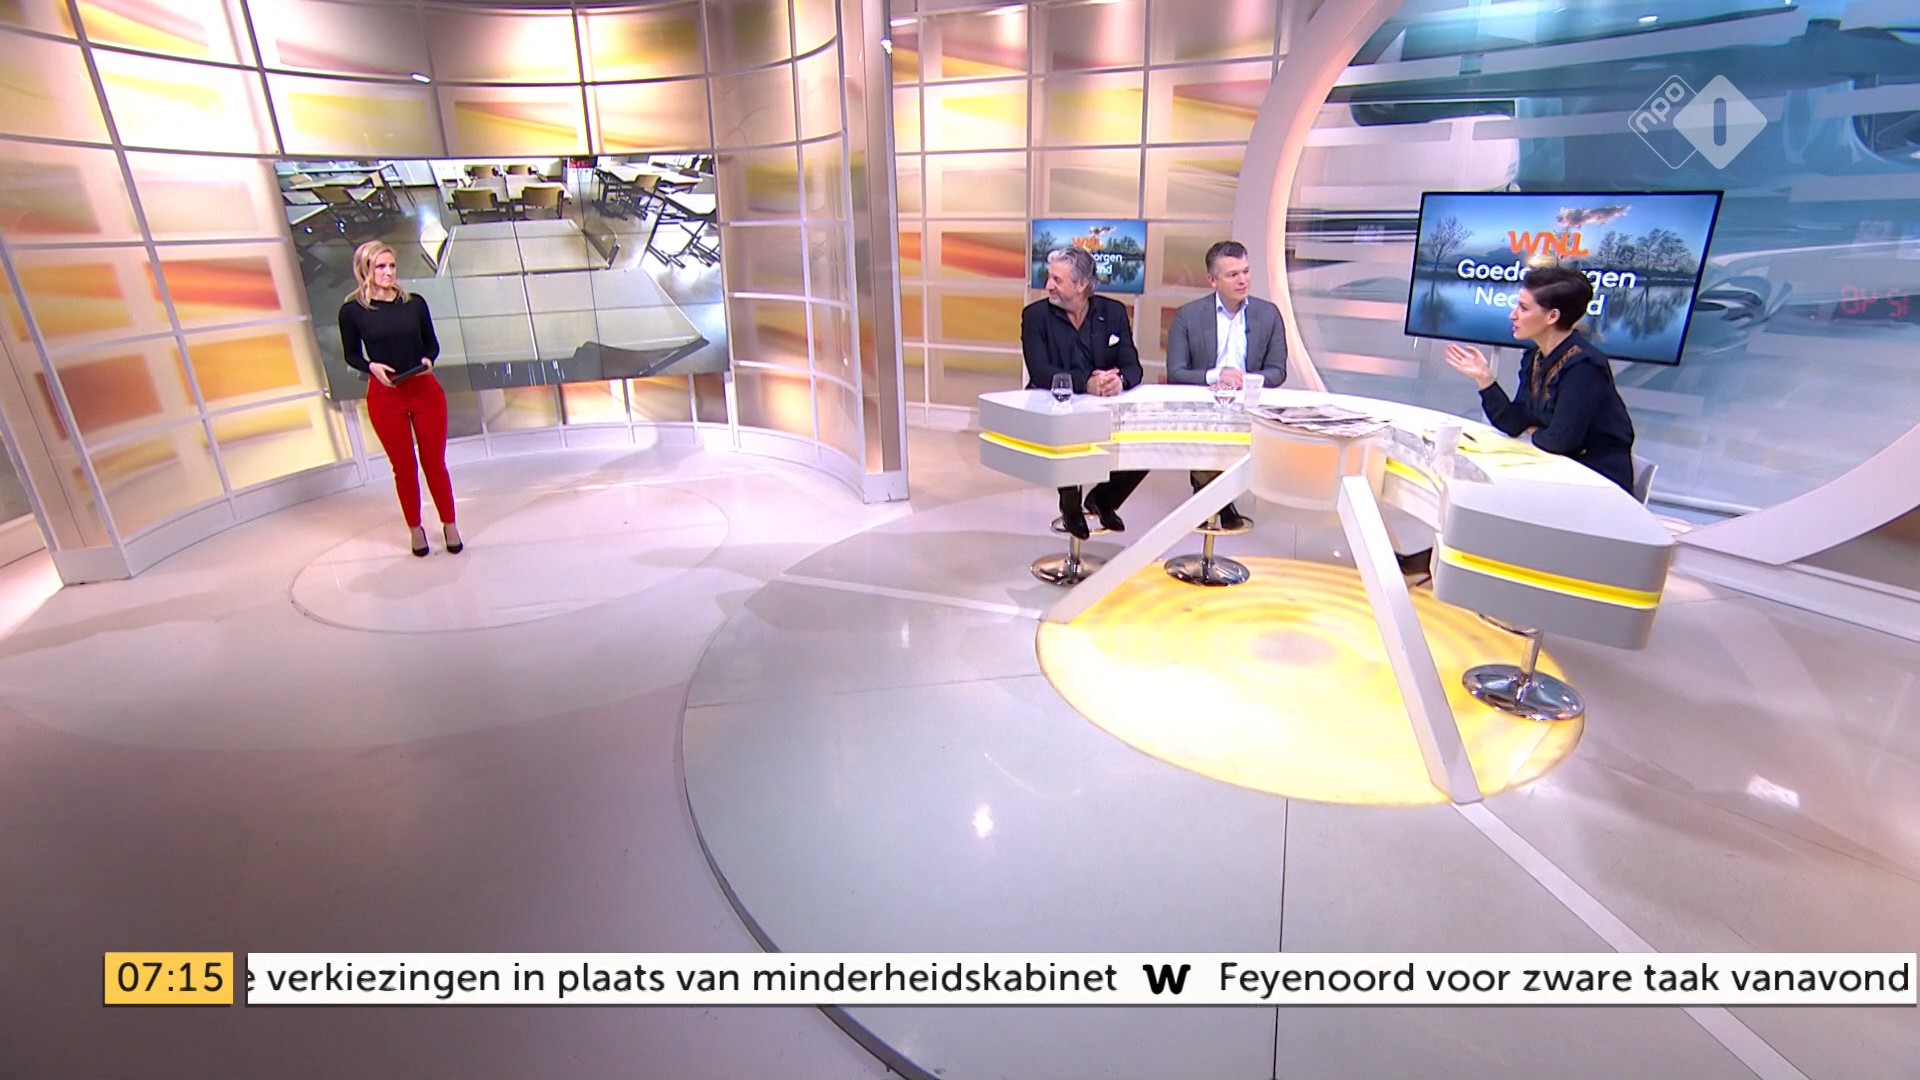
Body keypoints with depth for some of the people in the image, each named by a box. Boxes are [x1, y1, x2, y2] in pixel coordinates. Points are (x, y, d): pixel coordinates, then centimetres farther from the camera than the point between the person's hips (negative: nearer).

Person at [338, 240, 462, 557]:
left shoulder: (414, 303, 0)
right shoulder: (352, 310, -4)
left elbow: (432, 343, 9)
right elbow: (352, 355, 5)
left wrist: (428, 360, -12)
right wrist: (372, 366, -15)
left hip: (425, 390, 1)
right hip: (384, 396, -1)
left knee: (435, 462, 7)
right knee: (404, 467, 8)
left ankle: (449, 525, 20)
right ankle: (415, 529, 23)